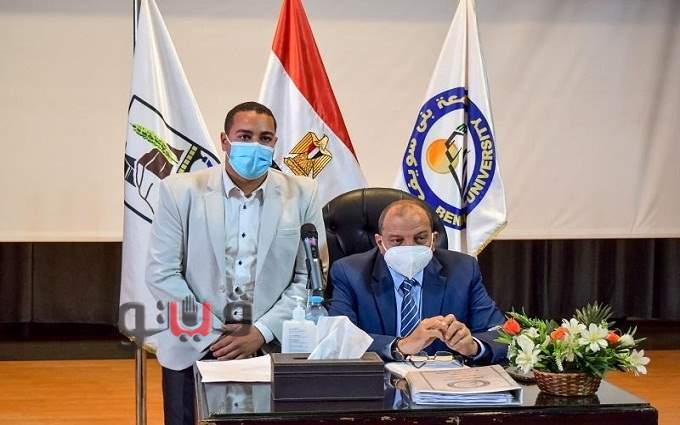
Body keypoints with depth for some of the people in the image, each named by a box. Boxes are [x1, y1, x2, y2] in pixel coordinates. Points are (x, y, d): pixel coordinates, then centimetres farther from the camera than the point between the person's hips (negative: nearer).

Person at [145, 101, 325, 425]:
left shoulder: (301, 195, 1)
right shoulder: (181, 191, -3)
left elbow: (310, 277, 1)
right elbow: (162, 274, -4)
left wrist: (262, 332, -10)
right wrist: (214, 335, -10)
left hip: (272, 350, 1)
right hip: (193, 351, 0)